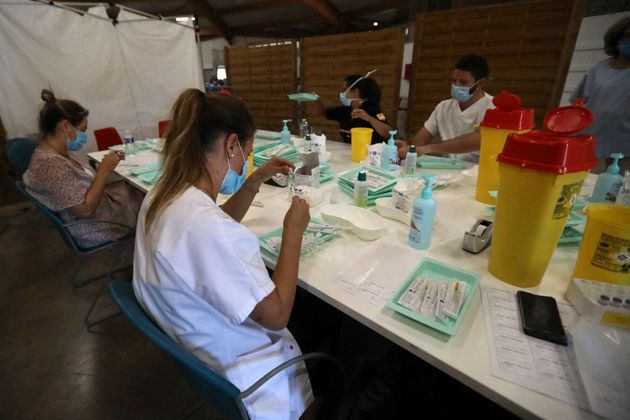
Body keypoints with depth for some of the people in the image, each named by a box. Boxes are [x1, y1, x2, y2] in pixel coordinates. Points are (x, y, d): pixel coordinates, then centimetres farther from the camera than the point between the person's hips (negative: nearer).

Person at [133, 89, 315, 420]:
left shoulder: (161, 196, -9)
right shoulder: (206, 226, -39)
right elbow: (276, 315, -27)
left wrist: (257, 179, 2)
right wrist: (293, 231, -19)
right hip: (239, 372, -8)